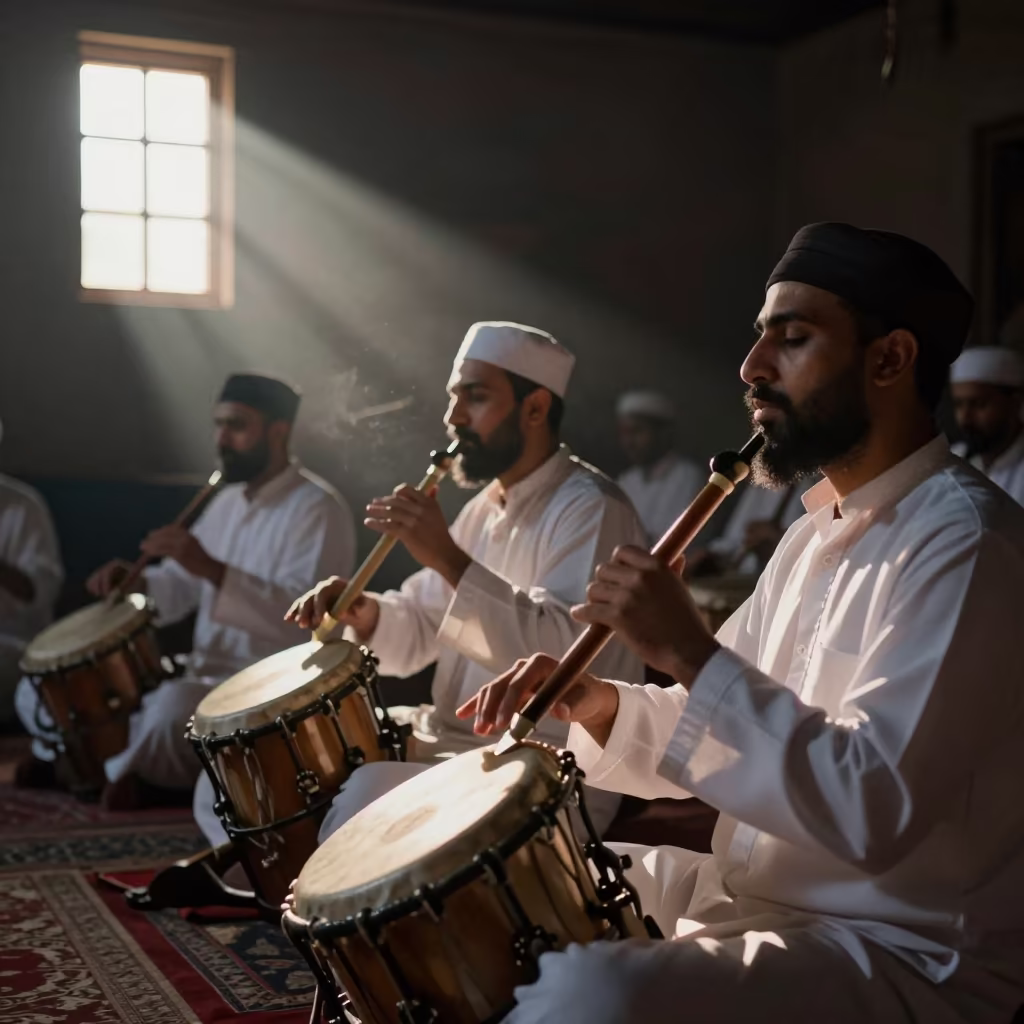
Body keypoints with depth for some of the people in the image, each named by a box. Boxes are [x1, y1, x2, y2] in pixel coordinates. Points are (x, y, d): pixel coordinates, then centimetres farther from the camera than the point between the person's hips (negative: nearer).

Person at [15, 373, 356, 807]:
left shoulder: (318, 510, -15)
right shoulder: (228, 501, 12)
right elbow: (180, 587, 16)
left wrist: (213, 569, -35)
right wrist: (132, 584, -7)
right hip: (205, 674, 8)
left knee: (173, 708, -39)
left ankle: (130, 771, -11)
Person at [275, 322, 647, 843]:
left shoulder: (591, 510, -16)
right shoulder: (485, 506, 13)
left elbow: (566, 653, -29)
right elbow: (423, 623, 16)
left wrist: (448, 559, -31)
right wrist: (368, 614, -7)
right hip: (452, 749, 9)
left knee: (365, 796, -26)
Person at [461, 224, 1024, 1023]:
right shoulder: (820, 531, 13)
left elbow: (875, 811, -28)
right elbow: (721, 734, 15)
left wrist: (688, 652, -26)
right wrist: (600, 707, -4)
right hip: (754, 896, 9)